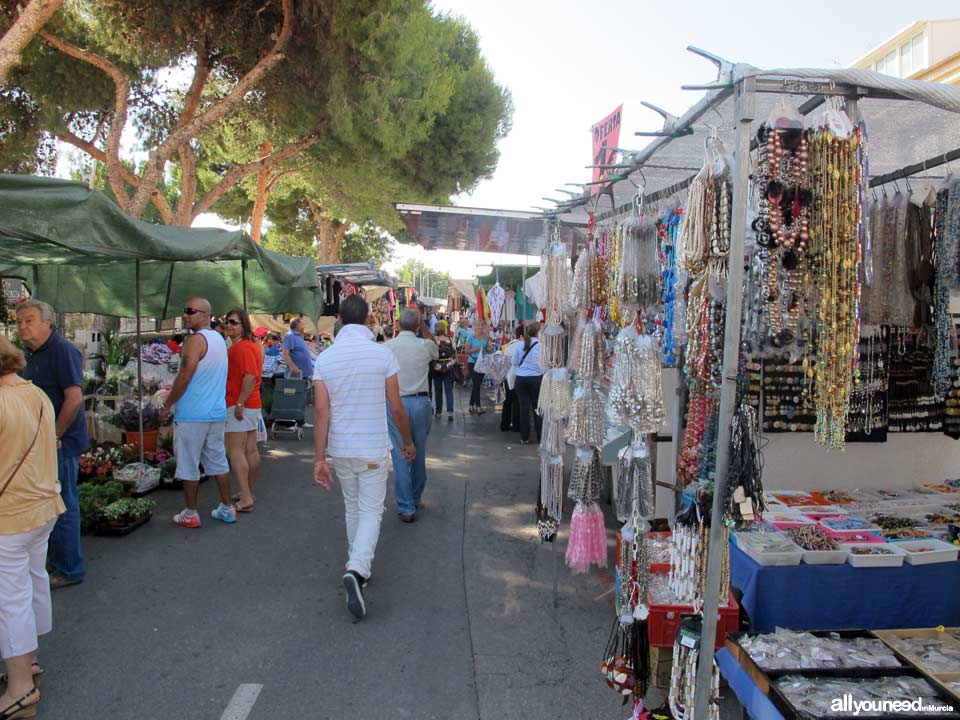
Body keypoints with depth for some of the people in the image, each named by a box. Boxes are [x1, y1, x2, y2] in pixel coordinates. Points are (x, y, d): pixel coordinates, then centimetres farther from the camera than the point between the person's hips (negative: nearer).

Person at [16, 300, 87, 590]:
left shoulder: (62, 351, -16)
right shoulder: (31, 353, 12)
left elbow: (74, 398, -23)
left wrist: (54, 436, -17)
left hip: (60, 444, -9)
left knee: (63, 506, 0)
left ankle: (69, 570, 13)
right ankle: (56, 560, 33)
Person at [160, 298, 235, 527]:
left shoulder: (196, 340, -14)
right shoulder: (219, 339, 13)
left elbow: (184, 378, -17)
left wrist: (166, 405, -7)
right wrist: (174, 389, 22)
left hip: (192, 414, -8)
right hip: (217, 412, 8)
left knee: (188, 465, 3)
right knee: (218, 461, 14)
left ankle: (190, 515, 10)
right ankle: (227, 509, 19)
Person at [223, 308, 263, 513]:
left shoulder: (241, 347, -16)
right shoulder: (252, 344, 16)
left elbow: (250, 376, -27)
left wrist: (239, 404, -26)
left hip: (239, 405, -10)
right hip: (253, 404, 10)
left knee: (235, 452, -9)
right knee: (250, 450, 15)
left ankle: (245, 499, -10)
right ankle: (250, 492, 25)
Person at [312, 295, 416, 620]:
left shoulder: (324, 359, -3)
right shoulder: (383, 355, -9)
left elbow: (321, 411, -7)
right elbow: (396, 408, -5)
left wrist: (319, 458, -5)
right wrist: (408, 442, 10)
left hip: (340, 450, 3)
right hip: (373, 450, -3)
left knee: (352, 509, 20)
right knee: (371, 512, 4)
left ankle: (358, 567, 33)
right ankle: (357, 570, -17)